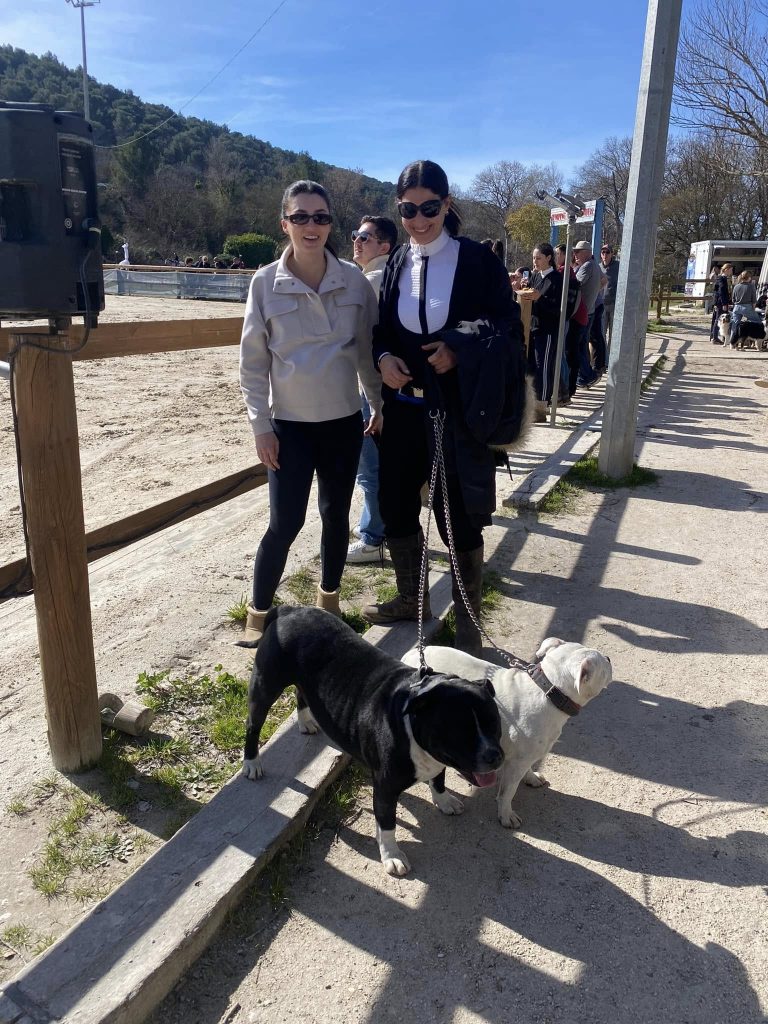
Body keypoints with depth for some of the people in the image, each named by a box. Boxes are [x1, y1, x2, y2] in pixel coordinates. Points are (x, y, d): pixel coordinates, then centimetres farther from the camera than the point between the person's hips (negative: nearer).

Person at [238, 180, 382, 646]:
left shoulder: (354, 280, -1)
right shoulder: (266, 283, -6)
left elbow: (367, 348, 8)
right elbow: (253, 361, -3)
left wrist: (381, 404, 10)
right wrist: (261, 425, -6)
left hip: (344, 421, 3)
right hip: (290, 424, -2)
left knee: (336, 514, 12)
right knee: (286, 523, -3)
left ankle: (329, 600, 33)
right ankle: (259, 614, 16)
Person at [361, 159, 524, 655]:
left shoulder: (479, 260, -6)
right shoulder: (398, 264, 7)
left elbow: (509, 331, -5)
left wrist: (459, 352, -20)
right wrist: (384, 358, -7)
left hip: (460, 411, -5)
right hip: (404, 409, 5)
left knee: (460, 520, 1)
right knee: (396, 507, 13)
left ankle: (468, 621, 19)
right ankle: (411, 598, 36)